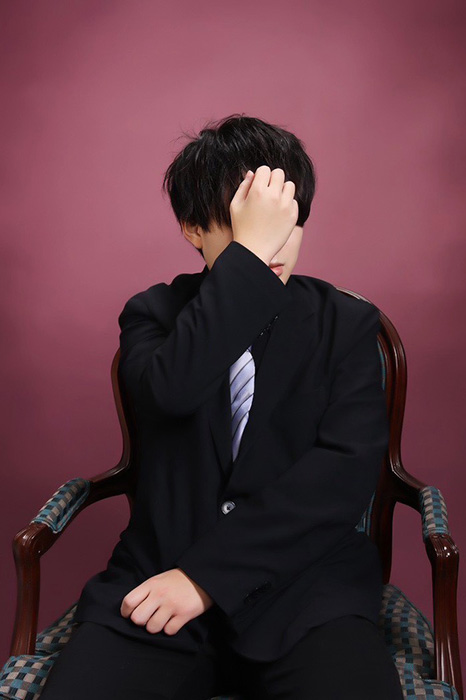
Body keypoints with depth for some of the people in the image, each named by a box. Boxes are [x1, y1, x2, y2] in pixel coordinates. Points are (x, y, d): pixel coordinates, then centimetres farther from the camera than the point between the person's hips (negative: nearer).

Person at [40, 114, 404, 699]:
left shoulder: (347, 323, 7)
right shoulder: (154, 313, 8)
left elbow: (349, 468, -7)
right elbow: (171, 391, -16)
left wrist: (207, 573, -13)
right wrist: (250, 250, -17)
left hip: (302, 585, 0)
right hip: (156, 582, 1)